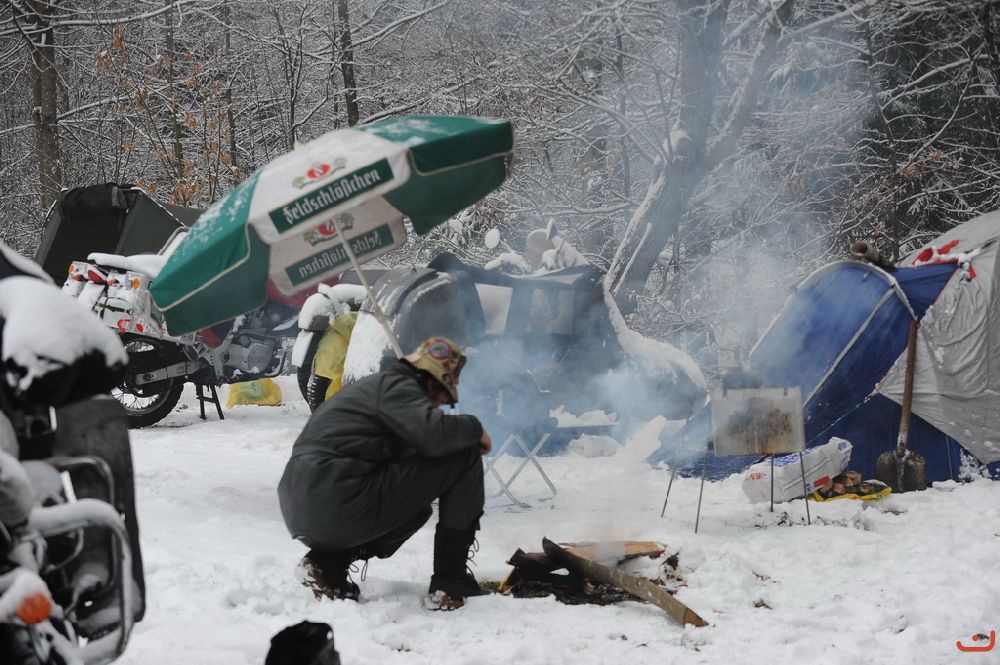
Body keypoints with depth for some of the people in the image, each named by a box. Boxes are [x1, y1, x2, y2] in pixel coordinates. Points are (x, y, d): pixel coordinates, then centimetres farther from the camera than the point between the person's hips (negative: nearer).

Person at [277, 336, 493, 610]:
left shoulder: (371, 386, 29)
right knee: (464, 456, -2)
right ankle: (450, 583, 0)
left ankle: (327, 562, 12)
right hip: (340, 511, -10)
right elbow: (435, 435, -19)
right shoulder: (396, 386, -1)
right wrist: (475, 428, 0)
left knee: (416, 508, 35)